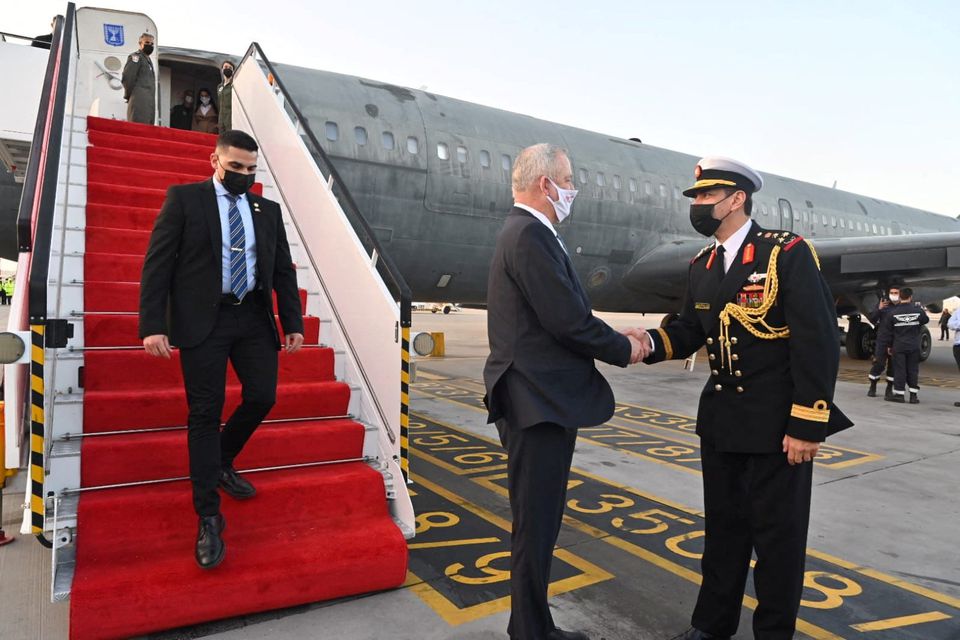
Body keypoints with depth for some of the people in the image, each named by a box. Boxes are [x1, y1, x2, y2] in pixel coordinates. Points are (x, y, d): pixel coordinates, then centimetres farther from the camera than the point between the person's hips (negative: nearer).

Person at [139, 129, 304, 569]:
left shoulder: (268, 210, 14)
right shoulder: (183, 198, 3)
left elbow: (283, 270, 13)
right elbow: (157, 263, -3)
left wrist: (294, 323, 6)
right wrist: (152, 325, -11)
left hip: (254, 318, 4)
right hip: (204, 320, -4)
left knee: (262, 397, -2)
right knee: (205, 414, -2)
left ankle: (221, 464, 29)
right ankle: (209, 517, 8)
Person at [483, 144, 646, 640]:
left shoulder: (527, 232, 16)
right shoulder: (529, 235, -16)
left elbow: (565, 317, 16)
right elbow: (569, 322, -21)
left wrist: (619, 339, 6)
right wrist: (624, 350, -5)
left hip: (542, 402, 11)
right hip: (538, 406, -11)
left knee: (540, 524, 19)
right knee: (535, 529, 2)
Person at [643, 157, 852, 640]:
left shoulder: (788, 254, -14)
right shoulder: (702, 266, 7)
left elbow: (818, 343, -17)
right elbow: (690, 328, 9)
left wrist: (807, 425, -19)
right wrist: (650, 342, -13)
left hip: (777, 423, -6)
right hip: (719, 420, 7)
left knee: (777, 532, 8)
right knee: (723, 524, 18)